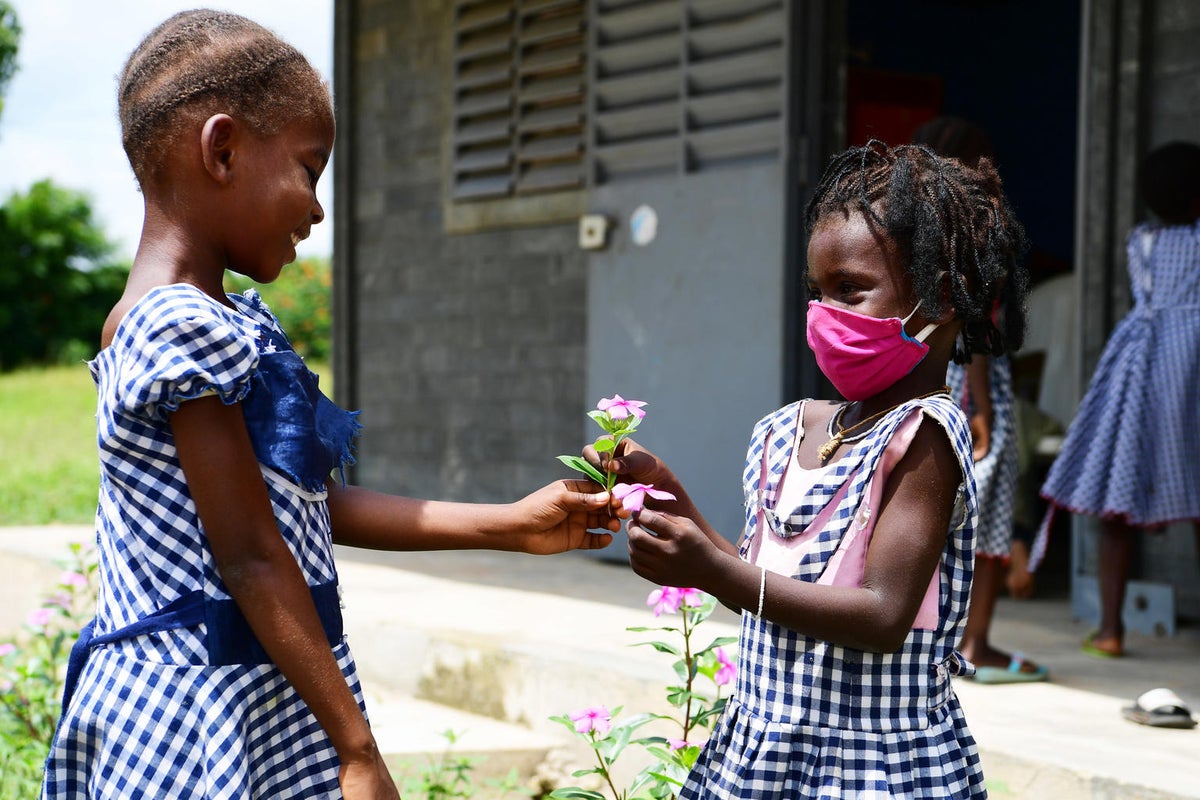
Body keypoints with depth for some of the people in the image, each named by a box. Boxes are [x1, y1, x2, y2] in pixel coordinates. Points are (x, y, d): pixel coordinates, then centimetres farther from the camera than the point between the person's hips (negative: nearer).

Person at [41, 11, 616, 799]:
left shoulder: (233, 323, 13)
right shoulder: (185, 326, -17)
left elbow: (321, 506, 16)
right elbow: (251, 558, -19)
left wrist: (509, 525, 17)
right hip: (201, 719, -9)